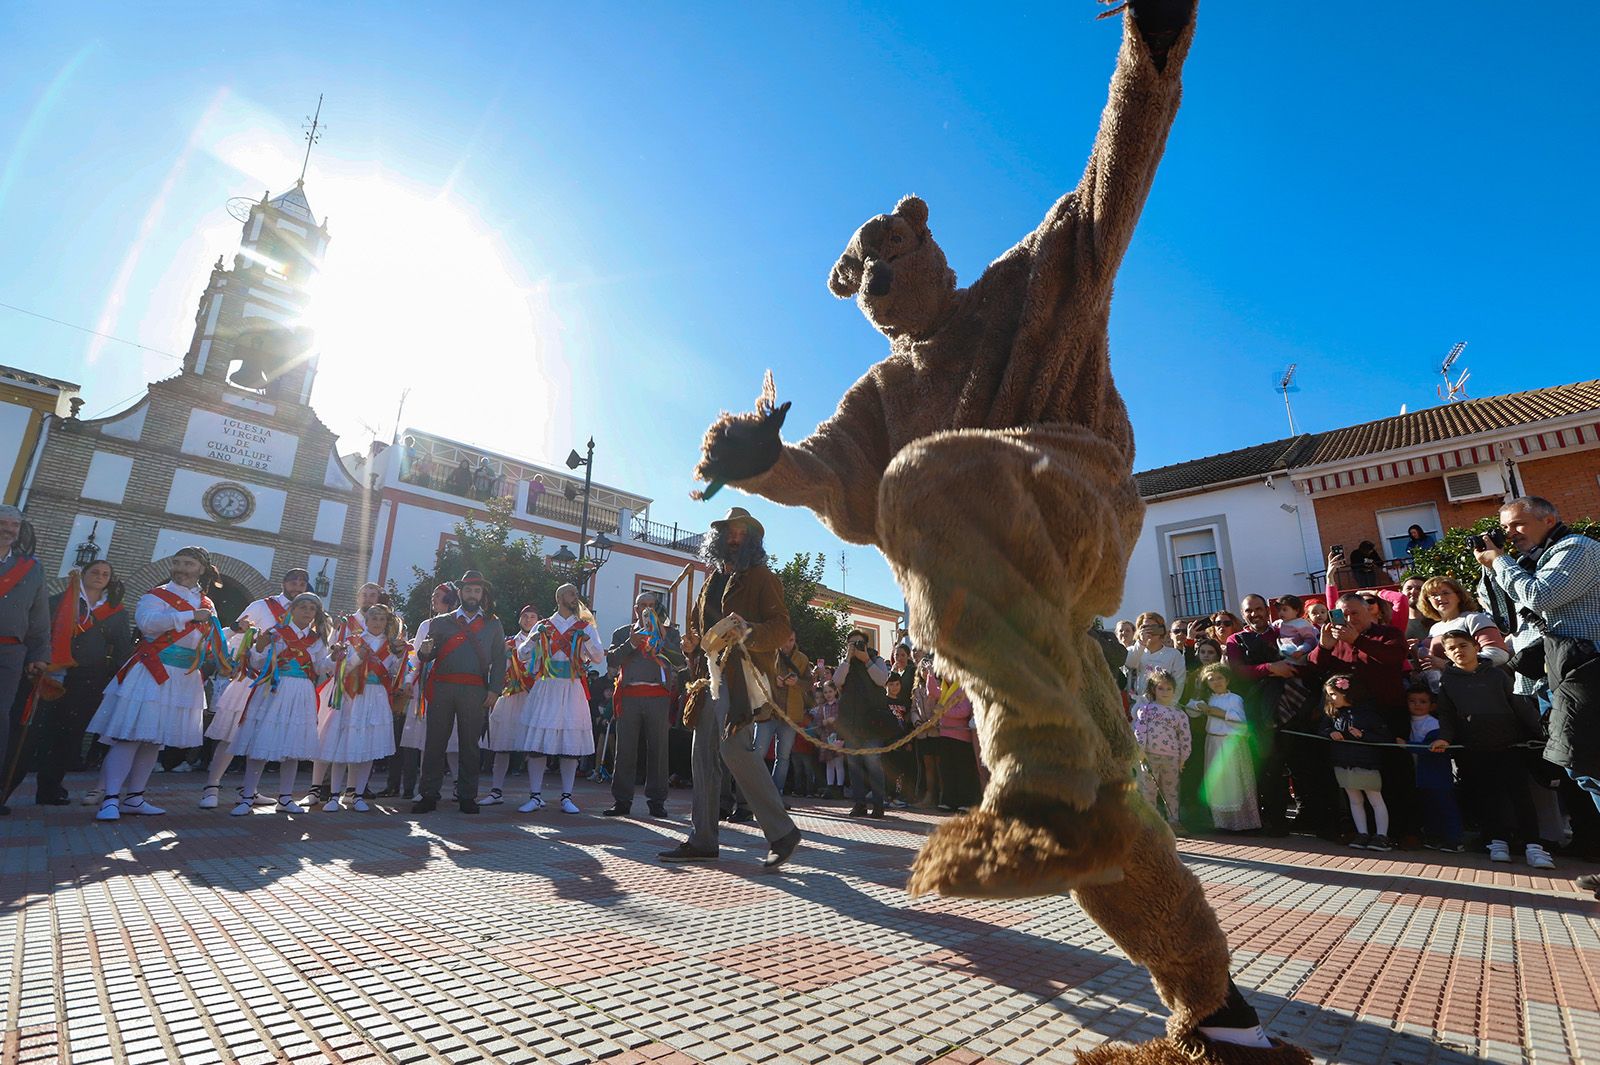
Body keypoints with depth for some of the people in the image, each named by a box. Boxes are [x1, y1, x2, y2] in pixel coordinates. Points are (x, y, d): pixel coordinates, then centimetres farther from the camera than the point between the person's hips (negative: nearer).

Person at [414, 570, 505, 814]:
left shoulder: (493, 625, 12)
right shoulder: (441, 622, 13)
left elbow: (499, 659, 7)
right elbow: (426, 657, 9)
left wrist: (494, 690, -4)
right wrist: (424, 652, -15)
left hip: (475, 692, 0)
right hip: (441, 688, 1)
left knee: (470, 744, 4)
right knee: (435, 742, 2)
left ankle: (467, 796, 11)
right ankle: (429, 796, 10)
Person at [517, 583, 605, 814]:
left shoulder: (586, 628, 11)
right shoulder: (542, 626, 12)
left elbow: (599, 659, 3)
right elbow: (523, 655, 7)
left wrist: (587, 639, -14)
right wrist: (536, 638, -10)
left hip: (573, 690, 0)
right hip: (545, 688, 0)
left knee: (571, 743, -1)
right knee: (537, 742, -3)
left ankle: (567, 797, 8)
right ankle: (535, 796, 7)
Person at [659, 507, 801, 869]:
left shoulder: (761, 577, 1)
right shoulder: (712, 581, 22)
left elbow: (782, 628, -8)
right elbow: (697, 624, 29)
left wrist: (750, 633, -27)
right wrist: (692, 641, 6)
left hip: (743, 673, -8)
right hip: (712, 675, 8)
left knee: (734, 747, -19)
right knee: (705, 755, 7)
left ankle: (781, 831, -9)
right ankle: (703, 840, 16)